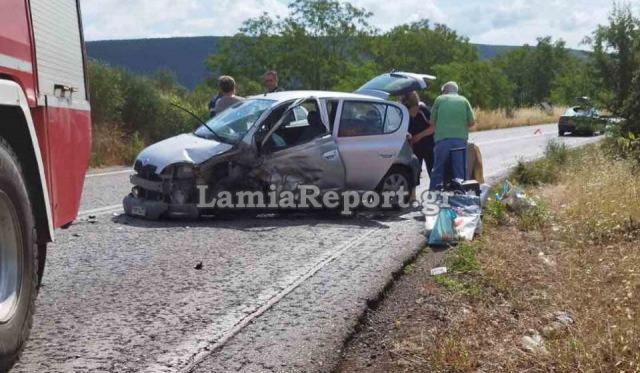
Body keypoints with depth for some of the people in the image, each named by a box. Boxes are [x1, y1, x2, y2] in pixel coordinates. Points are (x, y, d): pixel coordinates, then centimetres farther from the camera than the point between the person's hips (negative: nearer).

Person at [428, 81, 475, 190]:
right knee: (460, 172, 5)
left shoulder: (439, 99, 9)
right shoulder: (463, 100, 11)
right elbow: (472, 122, 8)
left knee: (438, 171, 9)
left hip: (442, 139, 0)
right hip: (460, 140, 1)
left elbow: (432, 121, 10)